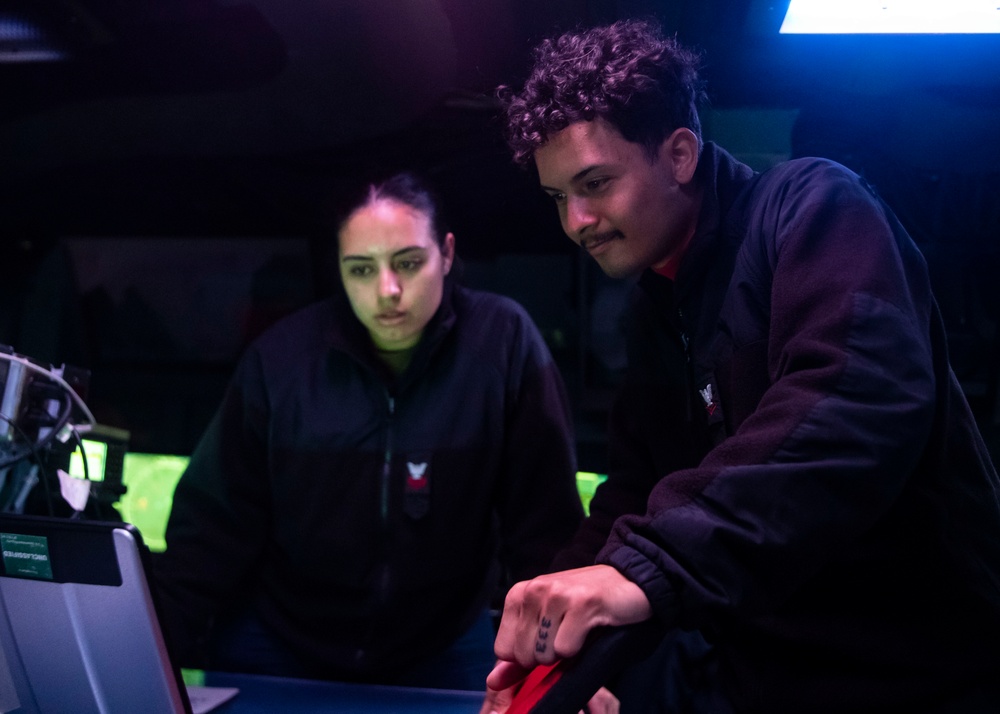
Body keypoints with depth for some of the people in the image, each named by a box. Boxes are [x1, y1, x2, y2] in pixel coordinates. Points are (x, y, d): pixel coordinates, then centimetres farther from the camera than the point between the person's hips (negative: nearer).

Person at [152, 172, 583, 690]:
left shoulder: (502, 340, -17)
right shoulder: (283, 356, -13)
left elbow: (542, 522, -14)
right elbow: (216, 518, -6)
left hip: (441, 650, 0)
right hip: (276, 643, 1)